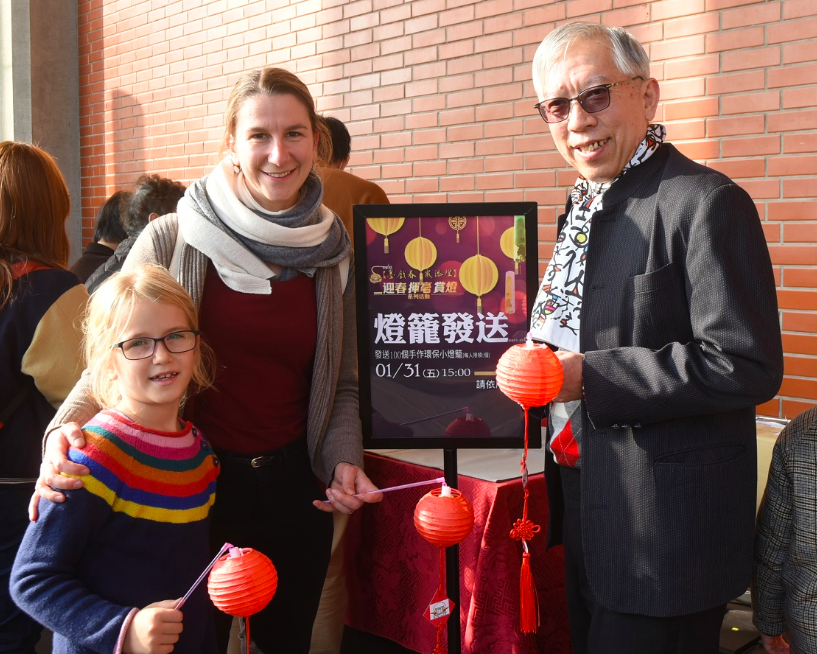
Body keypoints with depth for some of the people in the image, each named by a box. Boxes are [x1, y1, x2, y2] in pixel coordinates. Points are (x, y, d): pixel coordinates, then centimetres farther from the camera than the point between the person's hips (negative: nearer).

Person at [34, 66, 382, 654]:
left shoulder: (333, 255, 0)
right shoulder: (171, 242, -9)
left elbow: (341, 385, 8)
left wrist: (344, 462, -8)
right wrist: (67, 429, -23)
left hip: (292, 486, 3)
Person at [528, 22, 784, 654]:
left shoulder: (707, 204, -16)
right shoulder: (584, 206, 11)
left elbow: (747, 366, -23)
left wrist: (588, 376, -24)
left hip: (664, 529, -8)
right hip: (589, 512, 8)